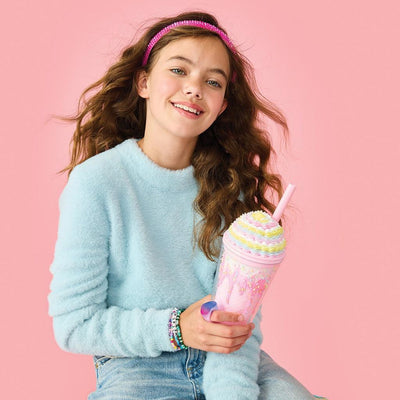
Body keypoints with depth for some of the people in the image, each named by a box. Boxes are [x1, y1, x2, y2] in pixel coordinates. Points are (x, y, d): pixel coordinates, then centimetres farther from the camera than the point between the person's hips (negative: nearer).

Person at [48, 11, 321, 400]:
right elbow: (73, 325, -10)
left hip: (225, 355, 2)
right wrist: (174, 329, -20)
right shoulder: (95, 182, -13)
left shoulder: (227, 182, -2)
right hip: (135, 365, -2)